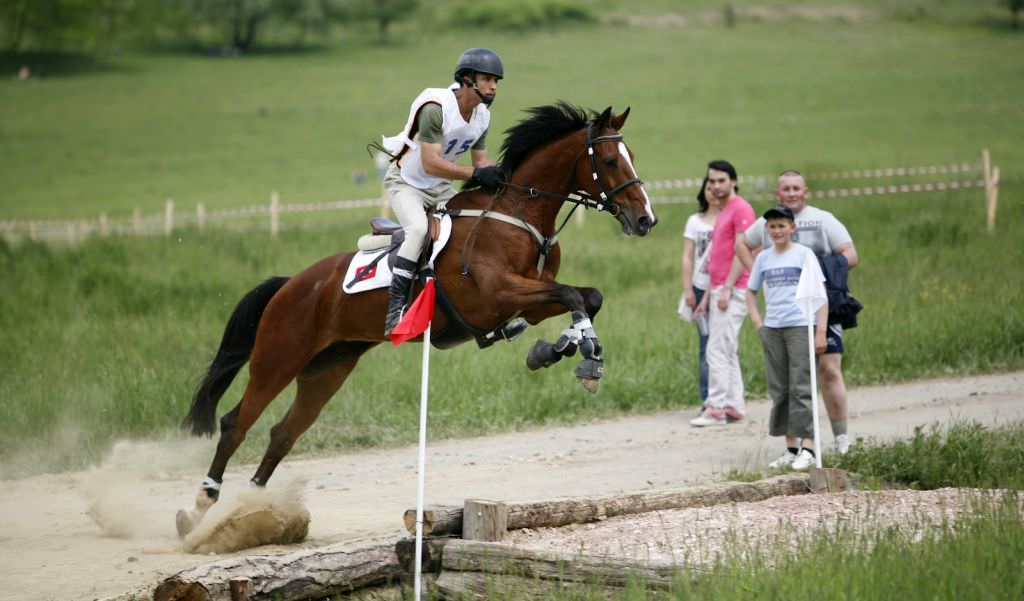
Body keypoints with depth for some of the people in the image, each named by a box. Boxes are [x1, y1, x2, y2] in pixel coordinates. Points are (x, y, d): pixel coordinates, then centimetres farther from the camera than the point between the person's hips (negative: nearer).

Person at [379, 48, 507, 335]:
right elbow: (430, 163, -33)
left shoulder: (482, 116, -2)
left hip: (439, 187, 8)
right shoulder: (436, 108, -29)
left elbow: (481, 161, 3)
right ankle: (396, 306, -31)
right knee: (419, 229, -31)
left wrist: (499, 172, -19)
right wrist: (476, 174, -38)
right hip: (406, 181, -8)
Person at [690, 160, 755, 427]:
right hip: (719, 291, 10)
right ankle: (734, 407, 13)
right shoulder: (722, 213, 21)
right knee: (728, 352, 10)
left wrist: (727, 289, -20)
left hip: (733, 290, -10)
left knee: (717, 349, -12)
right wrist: (709, 294, 19)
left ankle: (716, 407, -13)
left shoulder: (741, 209, -9)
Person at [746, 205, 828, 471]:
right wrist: (756, 320, 10)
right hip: (772, 329, 5)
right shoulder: (763, 258, 11)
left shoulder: (804, 254, -2)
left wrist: (820, 331, -12)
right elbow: (750, 291, 25)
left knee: (801, 388, -9)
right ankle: (791, 448, 13)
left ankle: (807, 448, -8)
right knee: (779, 390, 7)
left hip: (800, 327, -5)